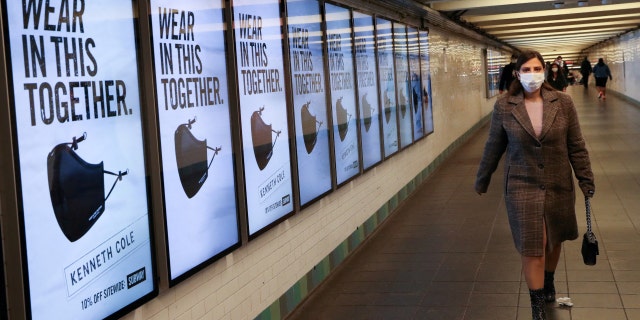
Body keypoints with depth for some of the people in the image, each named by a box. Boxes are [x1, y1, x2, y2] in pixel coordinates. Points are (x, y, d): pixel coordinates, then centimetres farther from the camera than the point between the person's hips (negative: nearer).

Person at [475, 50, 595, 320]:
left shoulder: (563, 103, -5)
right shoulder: (503, 107, -7)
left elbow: (576, 146, 1)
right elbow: (493, 147, 3)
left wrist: (586, 179, 2)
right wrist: (482, 179, 10)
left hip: (558, 184, 2)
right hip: (522, 186, -2)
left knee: (554, 240, 18)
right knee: (532, 247, -1)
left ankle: (548, 282, 45)